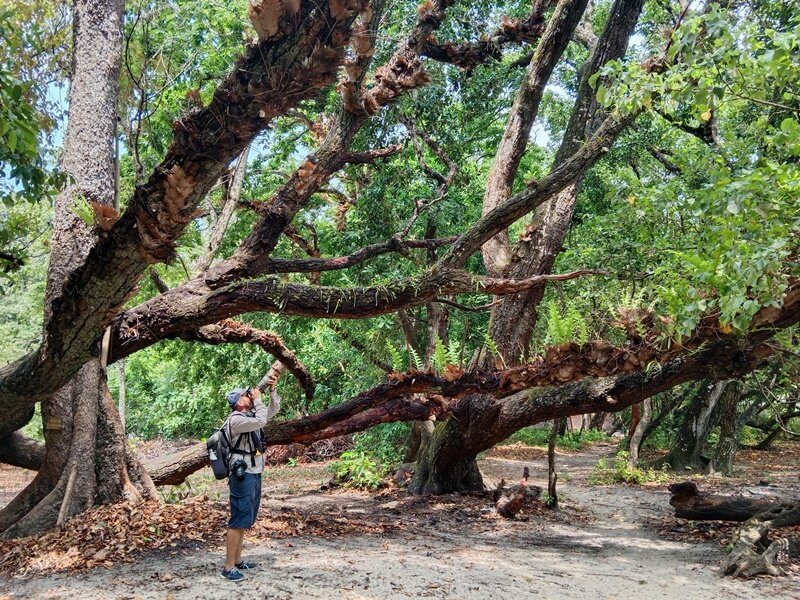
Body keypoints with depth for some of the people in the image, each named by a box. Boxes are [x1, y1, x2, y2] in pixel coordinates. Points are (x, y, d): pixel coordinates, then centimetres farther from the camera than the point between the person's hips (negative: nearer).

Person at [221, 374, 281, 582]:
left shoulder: (251, 415, 13)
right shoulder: (236, 419, -14)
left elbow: (274, 409, 19)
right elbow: (261, 421, -27)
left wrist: (272, 390, 4)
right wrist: (258, 399, -14)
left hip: (255, 474, 9)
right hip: (242, 475, -9)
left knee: (246, 520, 13)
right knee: (239, 520, -9)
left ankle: (237, 560, 21)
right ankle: (229, 567, -5)